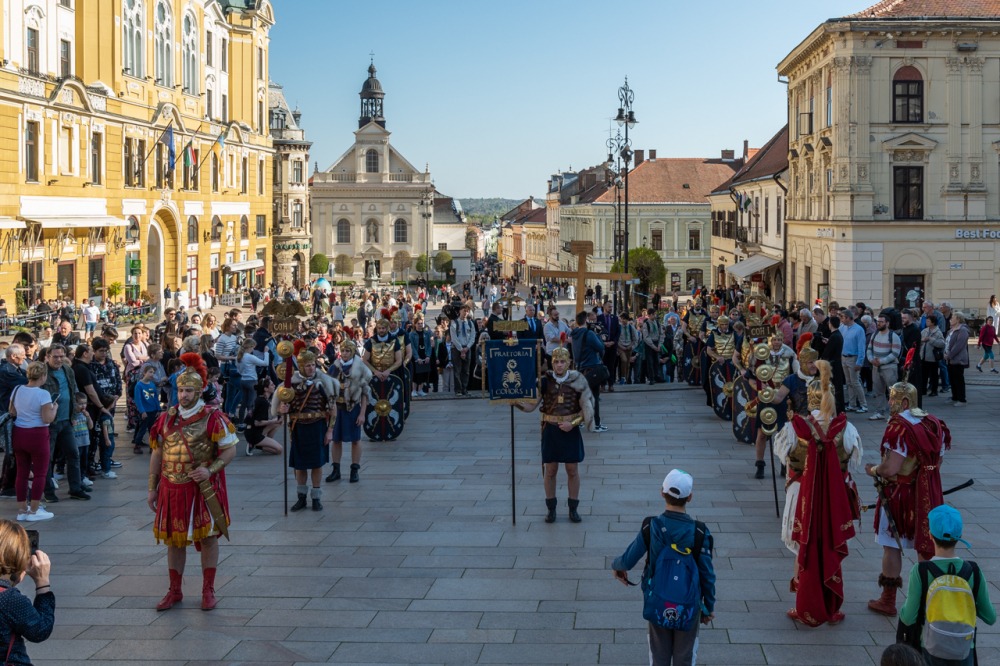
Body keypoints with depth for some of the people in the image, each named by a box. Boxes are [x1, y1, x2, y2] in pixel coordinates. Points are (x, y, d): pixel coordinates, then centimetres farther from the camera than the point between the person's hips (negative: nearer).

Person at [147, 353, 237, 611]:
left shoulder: (213, 418, -7)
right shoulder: (166, 419, 6)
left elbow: (230, 450, -6)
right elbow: (156, 454, 12)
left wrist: (210, 470, -21)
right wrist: (152, 489, 11)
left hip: (203, 488, -4)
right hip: (172, 488, 4)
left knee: (208, 536, 4)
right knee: (173, 538, 10)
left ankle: (208, 590, 15)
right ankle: (175, 591, 22)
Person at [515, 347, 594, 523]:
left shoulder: (577, 381, -5)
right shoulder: (545, 381, -3)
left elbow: (586, 408, -2)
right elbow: (531, 405, -5)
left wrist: (573, 423, -14)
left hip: (571, 430, 0)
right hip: (550, 430, 1)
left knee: (572, 470, 6)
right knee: (550, 470, 6)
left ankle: (573, 508, 18)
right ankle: (551, 508, 19)